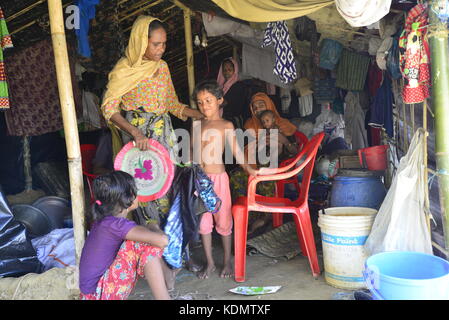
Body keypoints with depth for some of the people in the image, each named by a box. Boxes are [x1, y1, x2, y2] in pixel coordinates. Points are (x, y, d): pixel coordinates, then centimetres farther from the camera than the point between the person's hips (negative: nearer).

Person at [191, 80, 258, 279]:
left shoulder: (226, 126, -1)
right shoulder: (196, 125, 11)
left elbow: (235, 150, -9)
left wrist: (248, 168, -23)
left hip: (218, 178, -4)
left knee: (223, 220, 4)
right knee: (203, 221, 8)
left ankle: (227, 261, 20)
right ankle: (210, 263, 21)